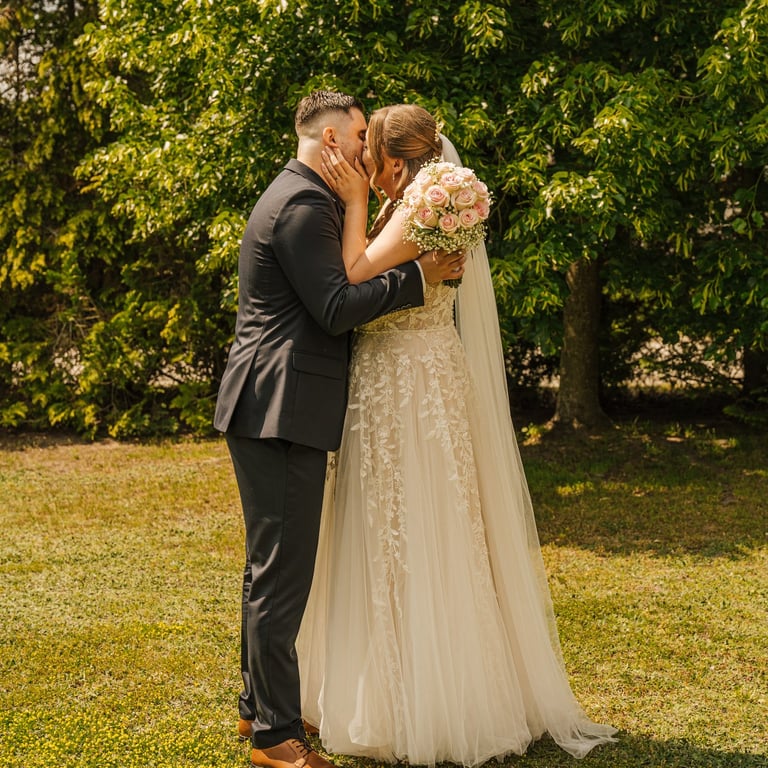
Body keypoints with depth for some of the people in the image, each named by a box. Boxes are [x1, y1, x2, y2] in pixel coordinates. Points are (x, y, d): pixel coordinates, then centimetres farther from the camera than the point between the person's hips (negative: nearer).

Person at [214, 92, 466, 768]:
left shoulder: (298, 197, 20)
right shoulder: (304, 204, -14)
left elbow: (334, 287, 17)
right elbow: (336, 309, -20)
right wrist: (418, 275, -14)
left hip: (272, 409, 11)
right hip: (283, 409, -11)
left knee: (270, 565, 18)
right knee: (283, 570, -6)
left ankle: (259, 705, 30)